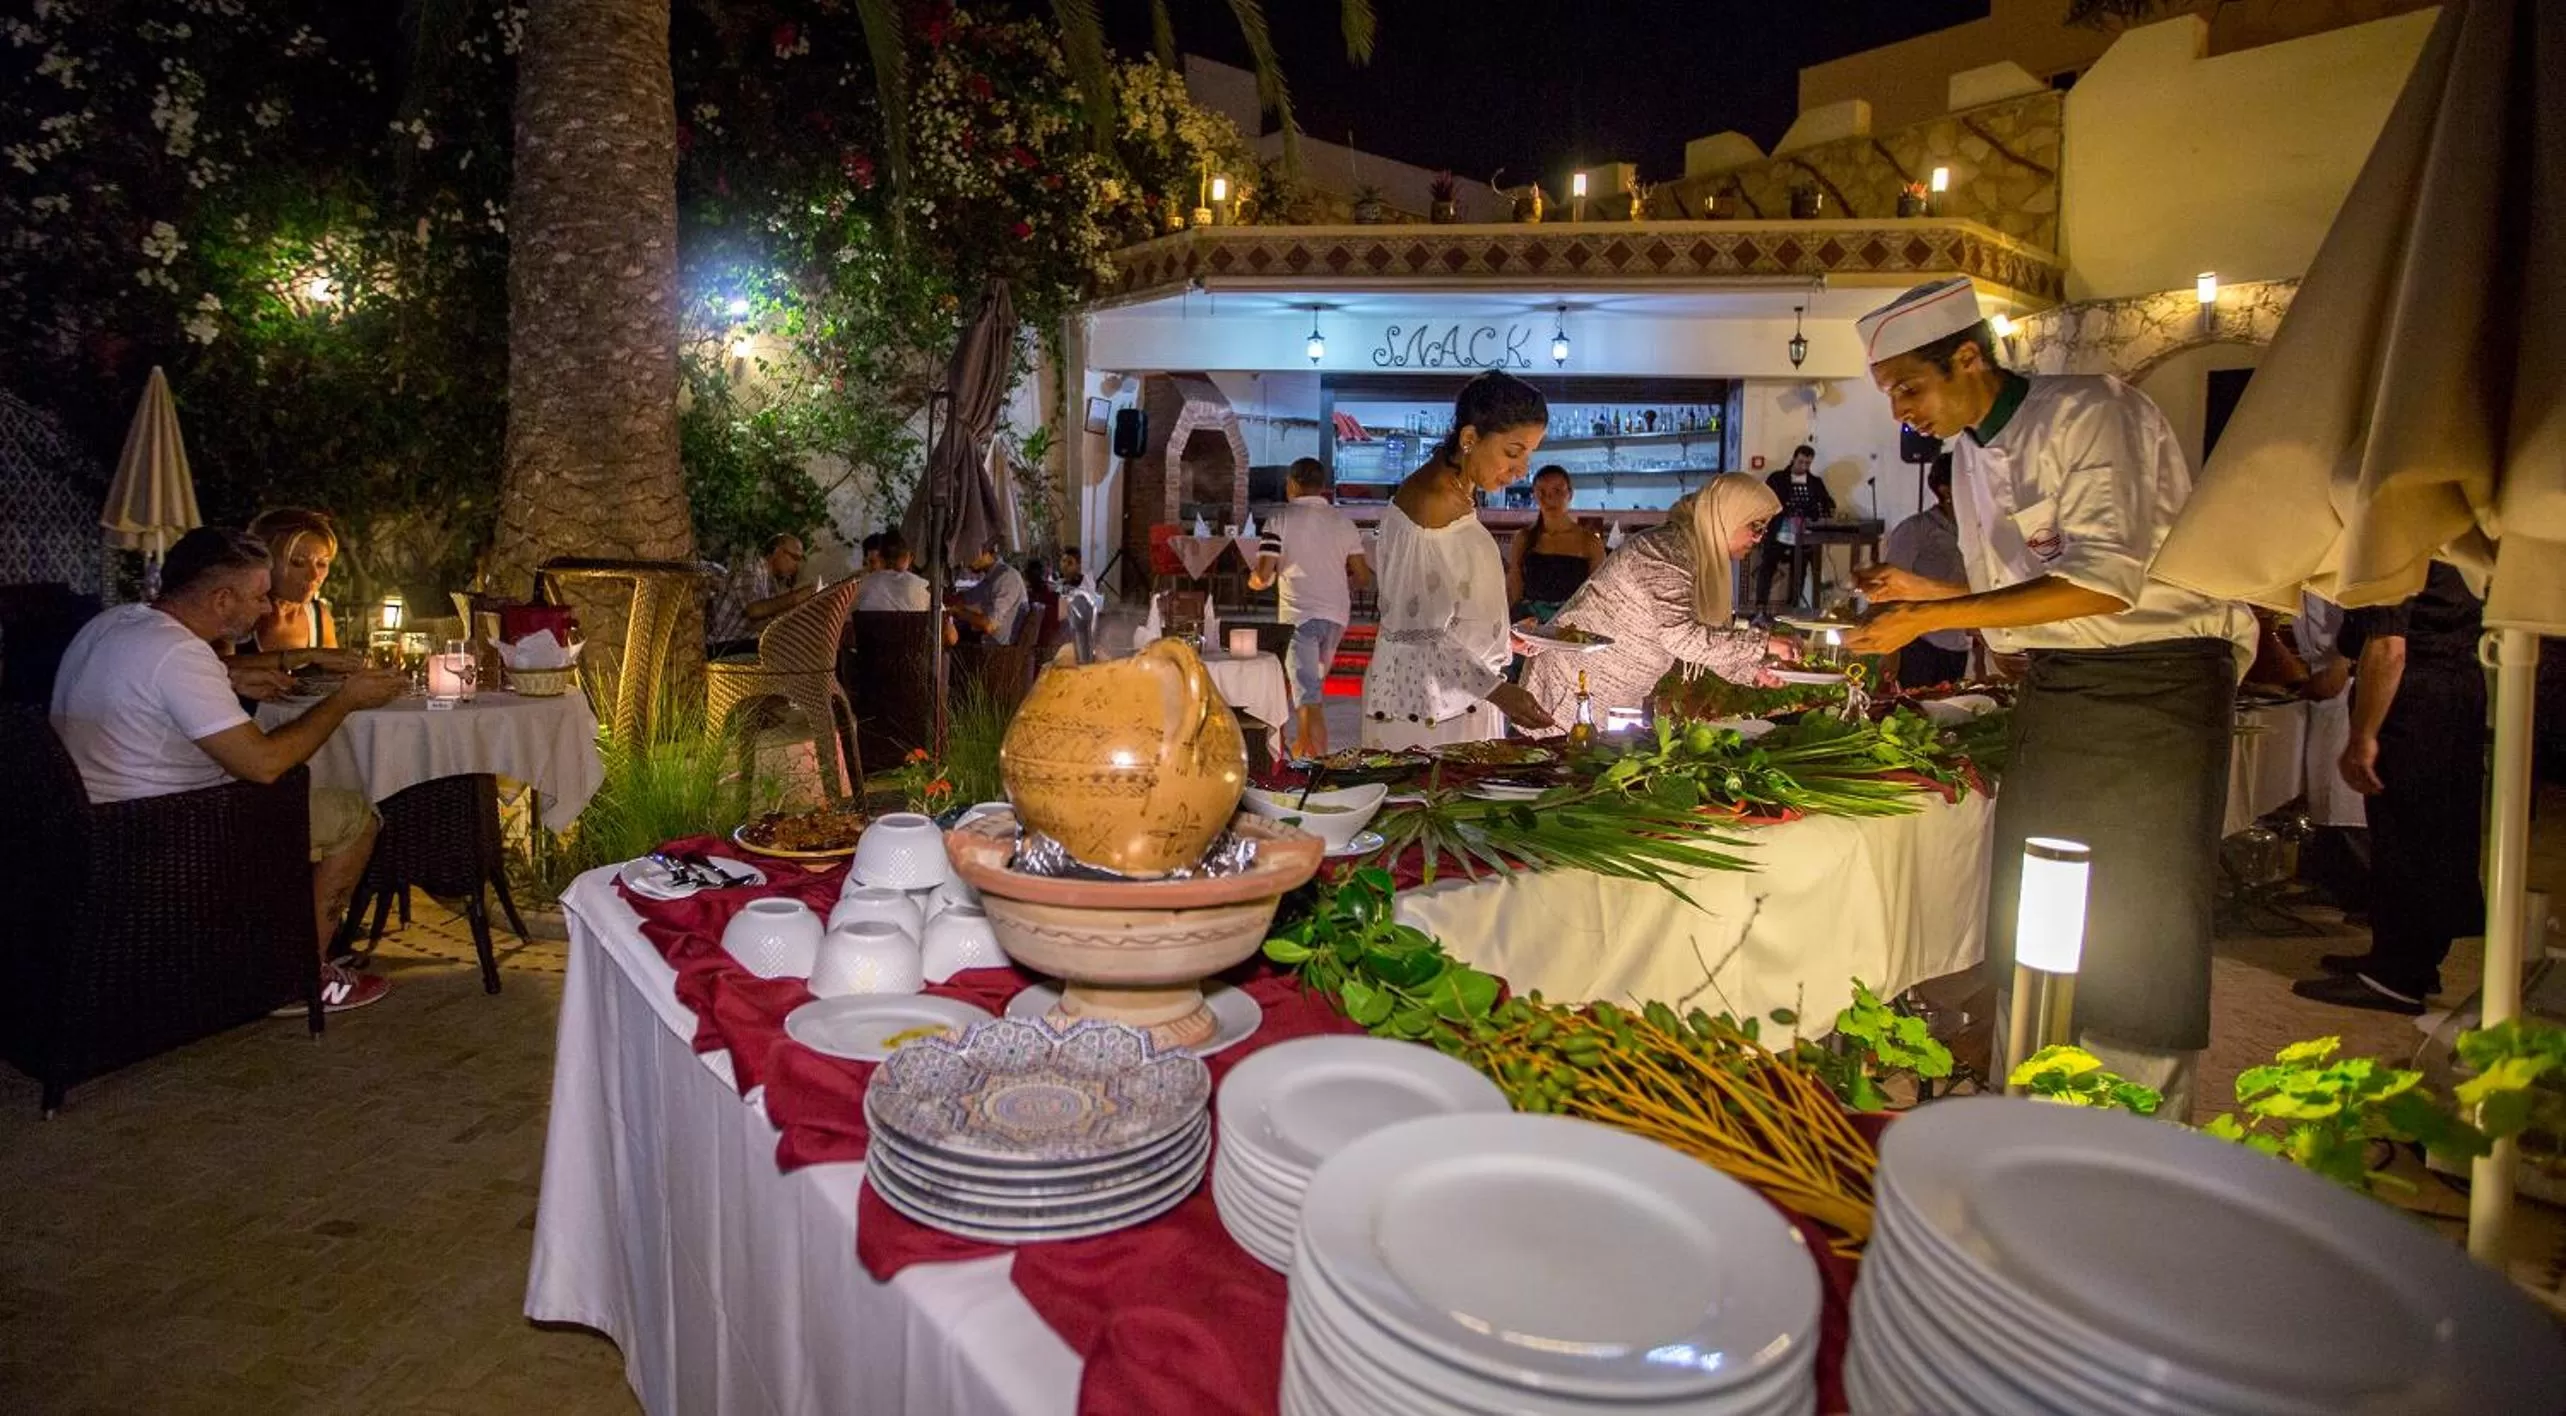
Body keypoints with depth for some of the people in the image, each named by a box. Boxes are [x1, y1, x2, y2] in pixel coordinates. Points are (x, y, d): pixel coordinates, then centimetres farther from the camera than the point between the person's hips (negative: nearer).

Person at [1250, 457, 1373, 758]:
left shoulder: (1280, 520, -4)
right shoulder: (1343, 522, 7)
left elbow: (1262, 576, -11)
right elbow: (1363, 576, 6)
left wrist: (1253, 579, 12)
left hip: (1299, 614, -5)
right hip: (1337, 613, 5)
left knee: (1308, 696, -6)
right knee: (1313, 685, 23)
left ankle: (1319, 759, -15)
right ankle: (1302, 747, 35)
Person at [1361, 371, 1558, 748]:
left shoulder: (1461, 494, 8)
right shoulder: (1426, 503, -19)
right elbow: (1418, 631, -21)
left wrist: (1504, 639, 26)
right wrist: (1495, 689, -28)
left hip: (1465, 695, 9)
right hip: (1424, 708, -9)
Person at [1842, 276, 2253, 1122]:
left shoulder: (2093, 414, -15)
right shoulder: (1969, 457, 10)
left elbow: (2104, 580, -26)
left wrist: (1931, 619, -27)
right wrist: (1921, 592, 2)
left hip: (2156, 680, -7)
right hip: (2053, 689, 7)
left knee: (2144, 927, -4)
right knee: (2026, 918, 8)